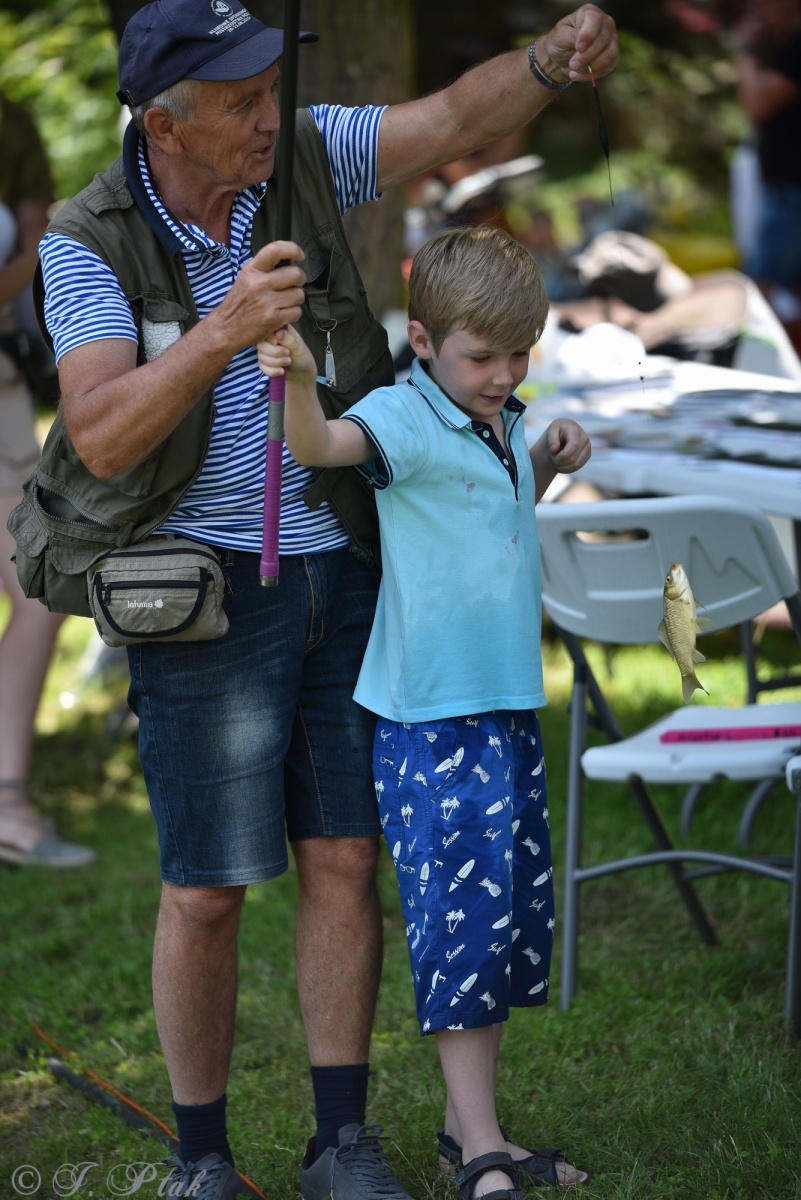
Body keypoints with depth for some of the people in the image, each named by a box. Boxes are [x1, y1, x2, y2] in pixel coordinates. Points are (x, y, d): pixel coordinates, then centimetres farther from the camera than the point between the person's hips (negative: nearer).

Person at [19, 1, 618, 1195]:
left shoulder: (297, 156, -4)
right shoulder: (89, 243, -15)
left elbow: (457, 119, -7)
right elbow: (101, 438, -27)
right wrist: (225, 327, -42)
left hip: (338, 568, 4)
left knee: (344, 862, 4)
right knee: (207, 888, 0)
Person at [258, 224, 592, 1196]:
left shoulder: (502, 424, 10)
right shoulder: (406, 419, -14)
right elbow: (321, 444, -35)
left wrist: (547, 464, 11)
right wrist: (300, 378, -56)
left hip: (508, 705, 9)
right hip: (431, 717, -8)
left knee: (515, 909, 14)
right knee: (462, 911, -9)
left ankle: (469, 1122, 27)